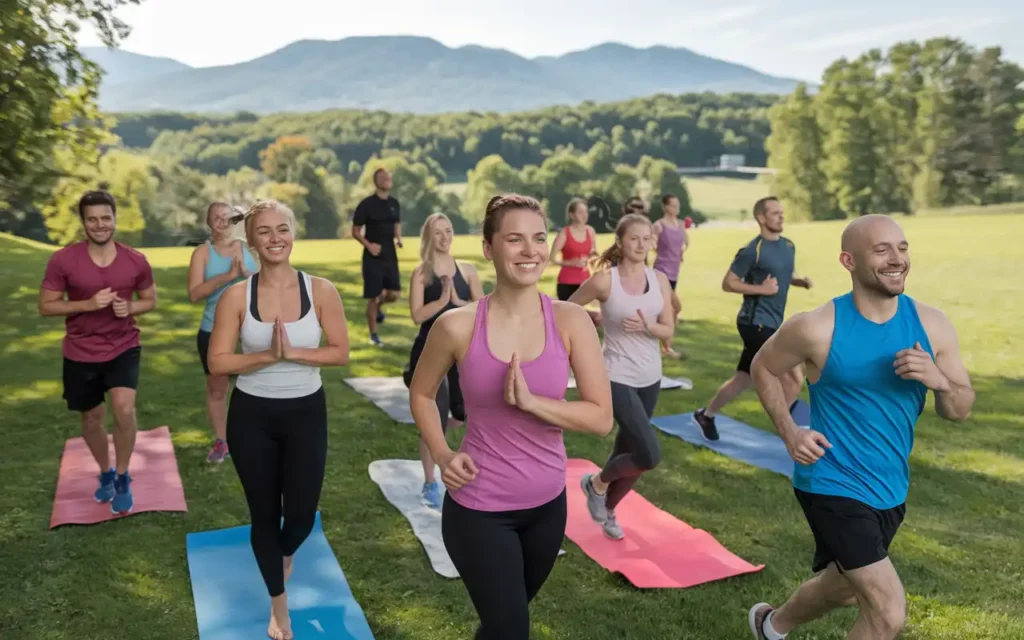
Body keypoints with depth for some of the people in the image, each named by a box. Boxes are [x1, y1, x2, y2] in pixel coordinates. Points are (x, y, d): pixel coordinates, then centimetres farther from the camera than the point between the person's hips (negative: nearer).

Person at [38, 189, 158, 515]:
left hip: (124, 347, 0)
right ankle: (105, 473, 41)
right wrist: (88, 304, -22)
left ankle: (123, 477, 4)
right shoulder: (62, 260, -12)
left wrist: (130, 308, -16)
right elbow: (45, 307, -8)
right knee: (92, 418, 15)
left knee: (124, 409, -20)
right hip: (81, 353, 1)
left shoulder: (136, 261, -8)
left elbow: (150, 300, 7)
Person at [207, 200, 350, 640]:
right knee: (264, 514, 11)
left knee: (302, 514, 5)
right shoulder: (237, 296, -9)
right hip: (252, 416, 0)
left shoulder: (321, 290, -9)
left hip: (306, 413, 0)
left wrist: (294, 352, -21)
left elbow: (341, 352, -9)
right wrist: (268, 356, -23)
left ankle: (285, 554, 46)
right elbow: (217, 362, -10)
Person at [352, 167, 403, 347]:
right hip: (373, 257, -5)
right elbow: (355, 231, -6)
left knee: (394, 294, 5)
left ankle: (378, 307, 39)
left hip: (390, 255, 5)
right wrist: (368, 245, -20)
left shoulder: (394, 203, 6)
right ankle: (373, 334, 13)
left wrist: (399, 238, -1)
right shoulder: (366, 204, -10)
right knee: (373, 297, -1)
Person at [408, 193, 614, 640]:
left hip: (547, 503, 3)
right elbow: (421, 394, 4)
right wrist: (442, 456, -8)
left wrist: (530, 401, -24)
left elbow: (602, 418, -12)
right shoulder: (458, 326, -14)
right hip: (478, 508, -3)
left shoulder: (570, 322, -11)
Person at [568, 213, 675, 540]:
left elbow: (668, 330, -1)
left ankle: (608, 509, 41)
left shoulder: (660, 279, 0)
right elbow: (568, 309, 0)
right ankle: (597, 483, 15)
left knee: (627, 450, 16)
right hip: (618, 378, -5)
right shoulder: (605, 280, -13)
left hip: (650, 378, 5)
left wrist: (647, 326, -19)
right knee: (649, 457, -14)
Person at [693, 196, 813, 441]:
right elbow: (728, 283, -13)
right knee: (795, 378, -9)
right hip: (756, 323, -9)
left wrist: (801, 281, 3)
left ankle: (706, 415, 31)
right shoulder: (752, 251, -15)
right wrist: (761, 289, -20)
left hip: (771, 324, 9)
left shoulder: (788, 246, 10)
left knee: (742, 379, 16)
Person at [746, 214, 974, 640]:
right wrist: (789, 433, -11)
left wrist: (939, 381, -21)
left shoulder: (931, 325, -5)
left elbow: (960, 410, 2)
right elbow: (763, 368, 0)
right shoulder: (816, 328, -17)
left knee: (842, 588, 26)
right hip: (832, 485, -6)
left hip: (891, 490, 6)